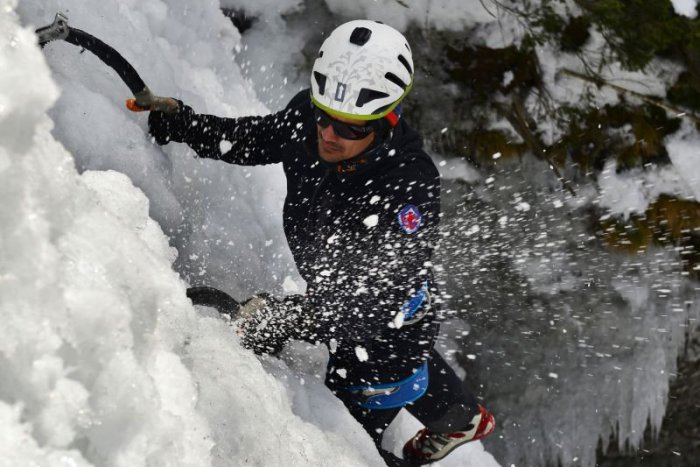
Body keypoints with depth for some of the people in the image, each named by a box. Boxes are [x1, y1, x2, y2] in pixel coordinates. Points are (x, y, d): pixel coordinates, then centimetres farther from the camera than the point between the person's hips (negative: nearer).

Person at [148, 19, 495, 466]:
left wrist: (284, 320, -59)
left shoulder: (411, 188, -43)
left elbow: (376, 301, -49)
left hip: (389, 327, -7)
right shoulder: (305, 117, -24)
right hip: (336, 306, 7)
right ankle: (464, 417, 69)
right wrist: (180, 123, -13)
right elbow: (253, 138, 0)